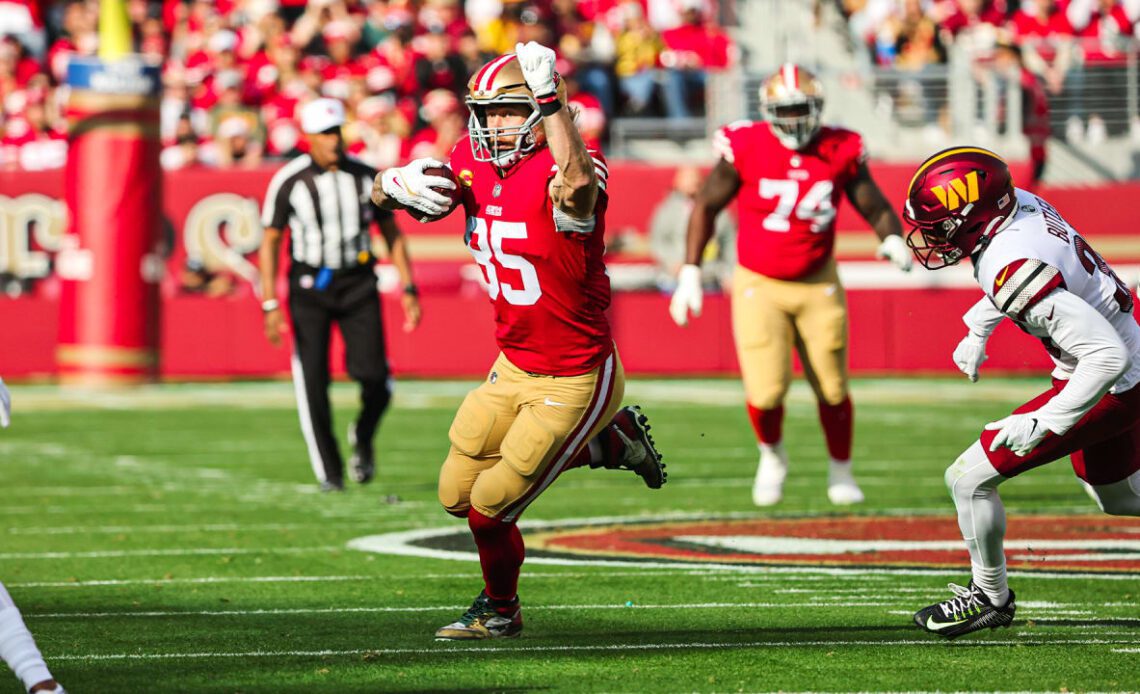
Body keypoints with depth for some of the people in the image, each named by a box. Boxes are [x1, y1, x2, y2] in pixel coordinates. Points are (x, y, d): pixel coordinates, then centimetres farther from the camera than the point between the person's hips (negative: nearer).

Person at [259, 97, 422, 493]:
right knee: (313, 381, -6)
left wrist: (409, 289, 4)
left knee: (372, 374, -12)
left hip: (358, 283, 1)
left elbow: (392, 233, 10)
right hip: (309, 286, -1)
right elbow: (270, 243, -3)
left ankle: (363, 437, 20)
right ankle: (329, 471, 8)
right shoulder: (289, 182, -7)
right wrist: (270, 305, -8)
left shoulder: (366, 177, 1)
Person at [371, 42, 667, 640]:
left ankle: (499, 610, 30)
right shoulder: (473, 162, -2)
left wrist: (550, 98, -53)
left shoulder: (561, 174, -25)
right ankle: (609, 441, 28)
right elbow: (383, 193, 9)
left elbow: (576, 188, -51)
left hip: (574, 381, -8)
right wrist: (396, 184, -15)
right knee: (457, 494, 16)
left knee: (492, 504, -1)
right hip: (513, 366, 8)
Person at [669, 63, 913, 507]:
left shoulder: (840, 152, -8)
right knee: (766, 391, -13)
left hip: (817, 285, 2)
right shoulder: (746, 149, -13)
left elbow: (875, 207, 1)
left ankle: (841, 474, 30)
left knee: (832, 388, 6)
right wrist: (690, 271, -4)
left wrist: (892, 239, -21)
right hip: (759, 286, -2)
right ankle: (772, 454, 21)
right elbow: (706, 206, -1)